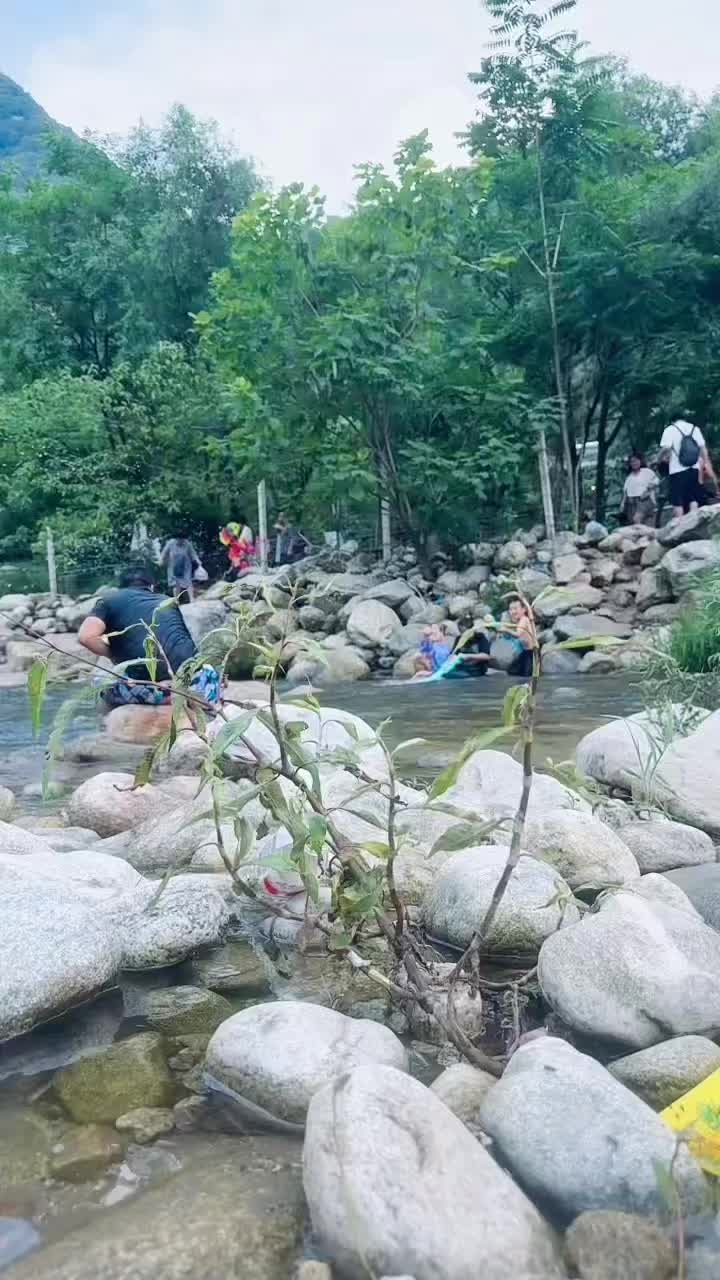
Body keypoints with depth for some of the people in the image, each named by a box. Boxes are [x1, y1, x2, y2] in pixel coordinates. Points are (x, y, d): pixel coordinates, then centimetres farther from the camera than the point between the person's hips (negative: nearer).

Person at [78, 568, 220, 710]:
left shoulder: (110, 599, 14)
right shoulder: (169, 601, 25)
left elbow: (86, 637, -1)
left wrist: (114, 655, 16)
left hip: (144, 681, -2)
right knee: (210, 674, 35)